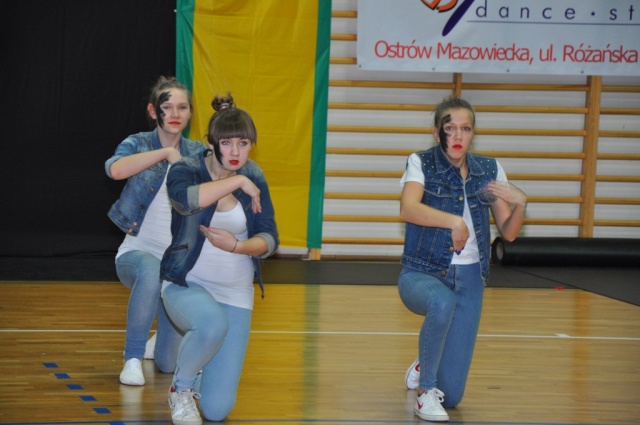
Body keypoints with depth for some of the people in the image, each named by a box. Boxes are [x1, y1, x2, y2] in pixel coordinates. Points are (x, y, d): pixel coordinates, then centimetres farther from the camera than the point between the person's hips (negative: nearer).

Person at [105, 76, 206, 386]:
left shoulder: (198, 153, 5)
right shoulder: (138, 144, -2)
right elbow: (115, 169, -26)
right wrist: (165, 152, -31)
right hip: (139, 252, -3)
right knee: (152, 272, -41)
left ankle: (159, 341, 36)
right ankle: (133, 358, -20)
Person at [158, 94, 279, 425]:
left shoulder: (253, 177, 1)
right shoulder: (186, 171, -11)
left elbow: (269, 241, -2)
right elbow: (187, 198, -36)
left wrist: (236, 245, -21)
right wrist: (237, 182, -27)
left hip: (236, 294, 3)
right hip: (186, 285, -3)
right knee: (213, 323, -41)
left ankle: (195, 356, 32)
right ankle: (181, 387, -9)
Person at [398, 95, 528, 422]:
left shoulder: (489, 171, 4)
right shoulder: (421, 164, -6)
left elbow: (508, 232, 4)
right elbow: (408, 209, -26)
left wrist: (520, 203, -15)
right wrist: (453, 221, -37)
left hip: (469, 279, 3)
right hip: (421, 273, -3)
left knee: (451, 396, -3)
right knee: (442, 303, -42)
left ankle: (424, 366, 37)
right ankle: (426, 391, -18)